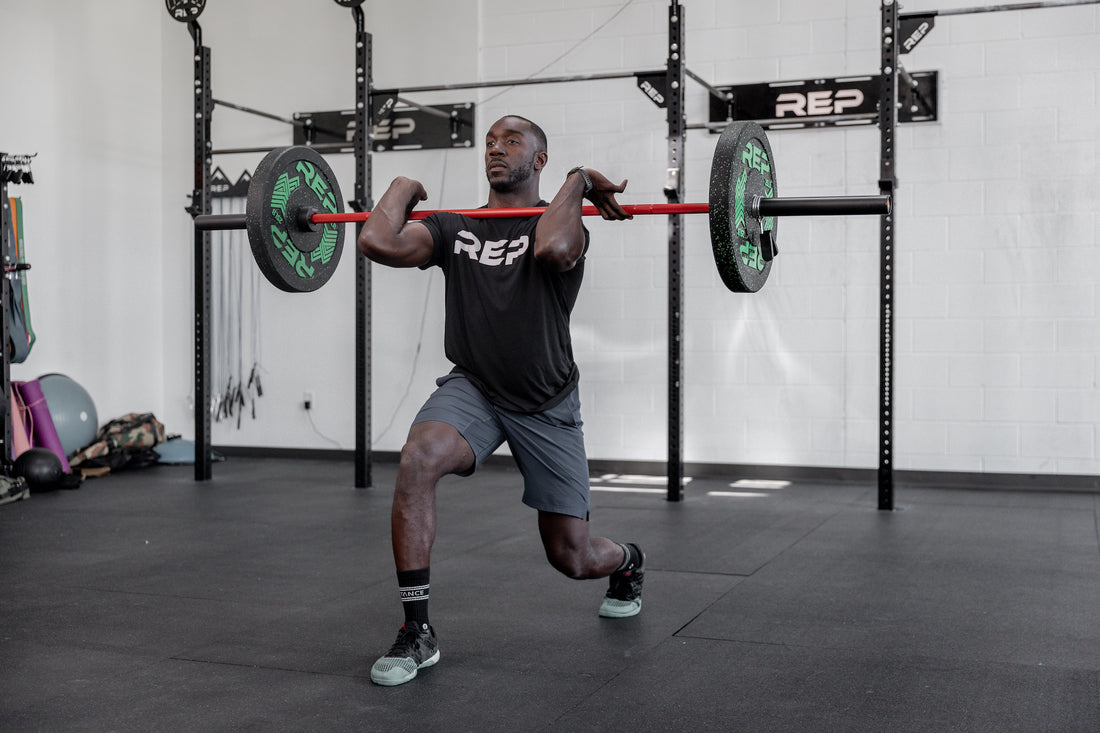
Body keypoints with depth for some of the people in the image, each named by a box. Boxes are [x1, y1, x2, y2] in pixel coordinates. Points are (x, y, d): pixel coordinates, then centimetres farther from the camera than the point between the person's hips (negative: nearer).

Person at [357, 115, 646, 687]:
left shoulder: (560, 222, -8)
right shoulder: (455, 228, 1)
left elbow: (552, 249, -36)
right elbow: (377, 243, -16)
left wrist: (577, 183, -21)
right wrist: (402, 189, -1)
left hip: (545, 404, -2)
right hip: (473, 388, 2)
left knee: (571, 558, 4)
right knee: (418, 459, -33)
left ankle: (628, 563, 45)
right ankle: (416, 632, -22)